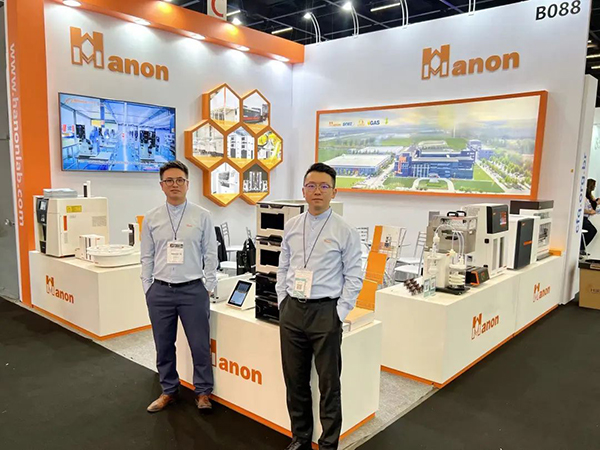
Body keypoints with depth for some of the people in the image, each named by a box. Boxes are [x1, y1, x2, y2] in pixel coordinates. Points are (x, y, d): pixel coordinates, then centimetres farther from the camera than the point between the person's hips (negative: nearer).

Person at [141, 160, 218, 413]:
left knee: (200, 345, 5)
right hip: (160, 291, 3)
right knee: (163, 346, 14)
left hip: (193, 289, -2)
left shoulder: (202, 216, -1)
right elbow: (147, 257, 8)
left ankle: (202, 392, 24)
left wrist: (209, 286, -3)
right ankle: (169, 391, 32)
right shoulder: (151, 218, 5)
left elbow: (210, 254, 1)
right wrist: (148, 288, 4)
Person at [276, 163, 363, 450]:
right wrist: (283, 302, 6)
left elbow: (353, 276, -4)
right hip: (292, 310, 4)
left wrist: (340, 313, -9)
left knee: (329, 383, 6)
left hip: (325, 312, -4)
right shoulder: (291, 227, 7)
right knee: (295, 381, 15)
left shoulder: (345, 231, -6)